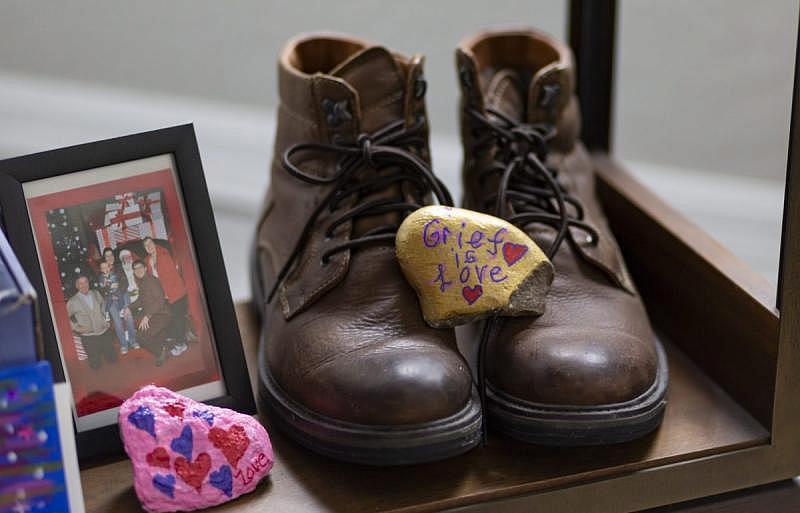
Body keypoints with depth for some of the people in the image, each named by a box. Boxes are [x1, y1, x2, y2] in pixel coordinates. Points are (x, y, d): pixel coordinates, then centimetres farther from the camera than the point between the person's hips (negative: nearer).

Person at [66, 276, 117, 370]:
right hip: (88, 336, -3)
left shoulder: (96, 294, 5)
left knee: (112, 359, 6)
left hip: (104, 331, 3)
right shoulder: (72, 302, -7)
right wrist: (77, 328, -10)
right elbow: (68, 319, 1)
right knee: (96, 365, -1)